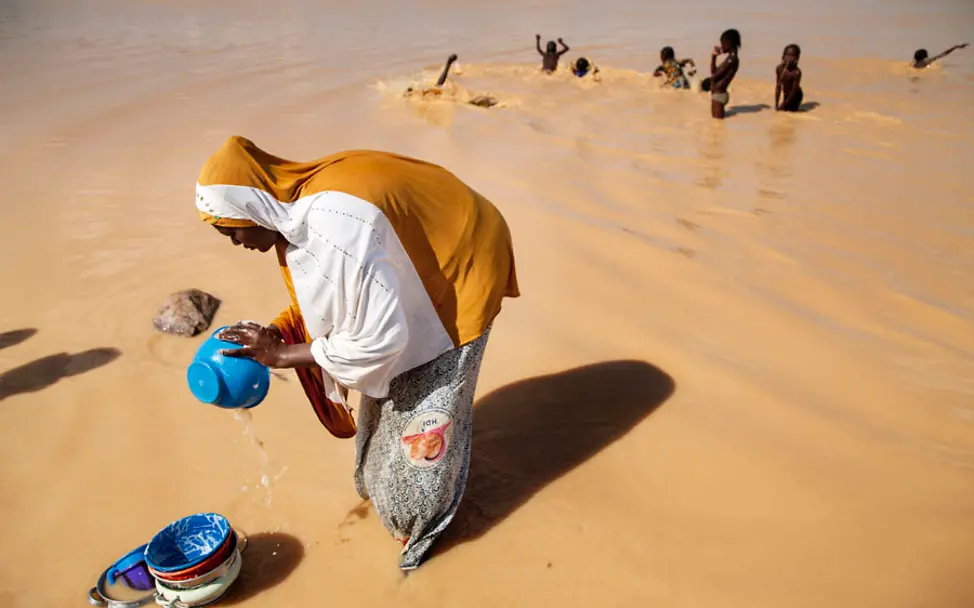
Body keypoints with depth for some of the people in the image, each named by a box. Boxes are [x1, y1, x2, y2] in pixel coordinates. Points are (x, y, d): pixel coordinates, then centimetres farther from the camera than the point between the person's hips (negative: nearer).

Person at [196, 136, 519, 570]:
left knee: (426, 405, 4)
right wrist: (275, 333, -9)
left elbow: (378, 338, -31)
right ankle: (386, 481, 44)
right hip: (418, 268, 9)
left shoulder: (335, 233, -37)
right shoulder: (301, 210, -9)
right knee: (390, 384, 20)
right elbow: (323, 294, 5)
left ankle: (425, 517, 29)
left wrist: (282, 355, -24)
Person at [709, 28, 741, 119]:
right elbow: (713, 72, 19)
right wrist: (714, 56, 12)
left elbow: (714, 76, -19)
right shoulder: (730, 58, 14)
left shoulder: (732, 60, -19)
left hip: (719, 95, -11)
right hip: (717, 95, 11)